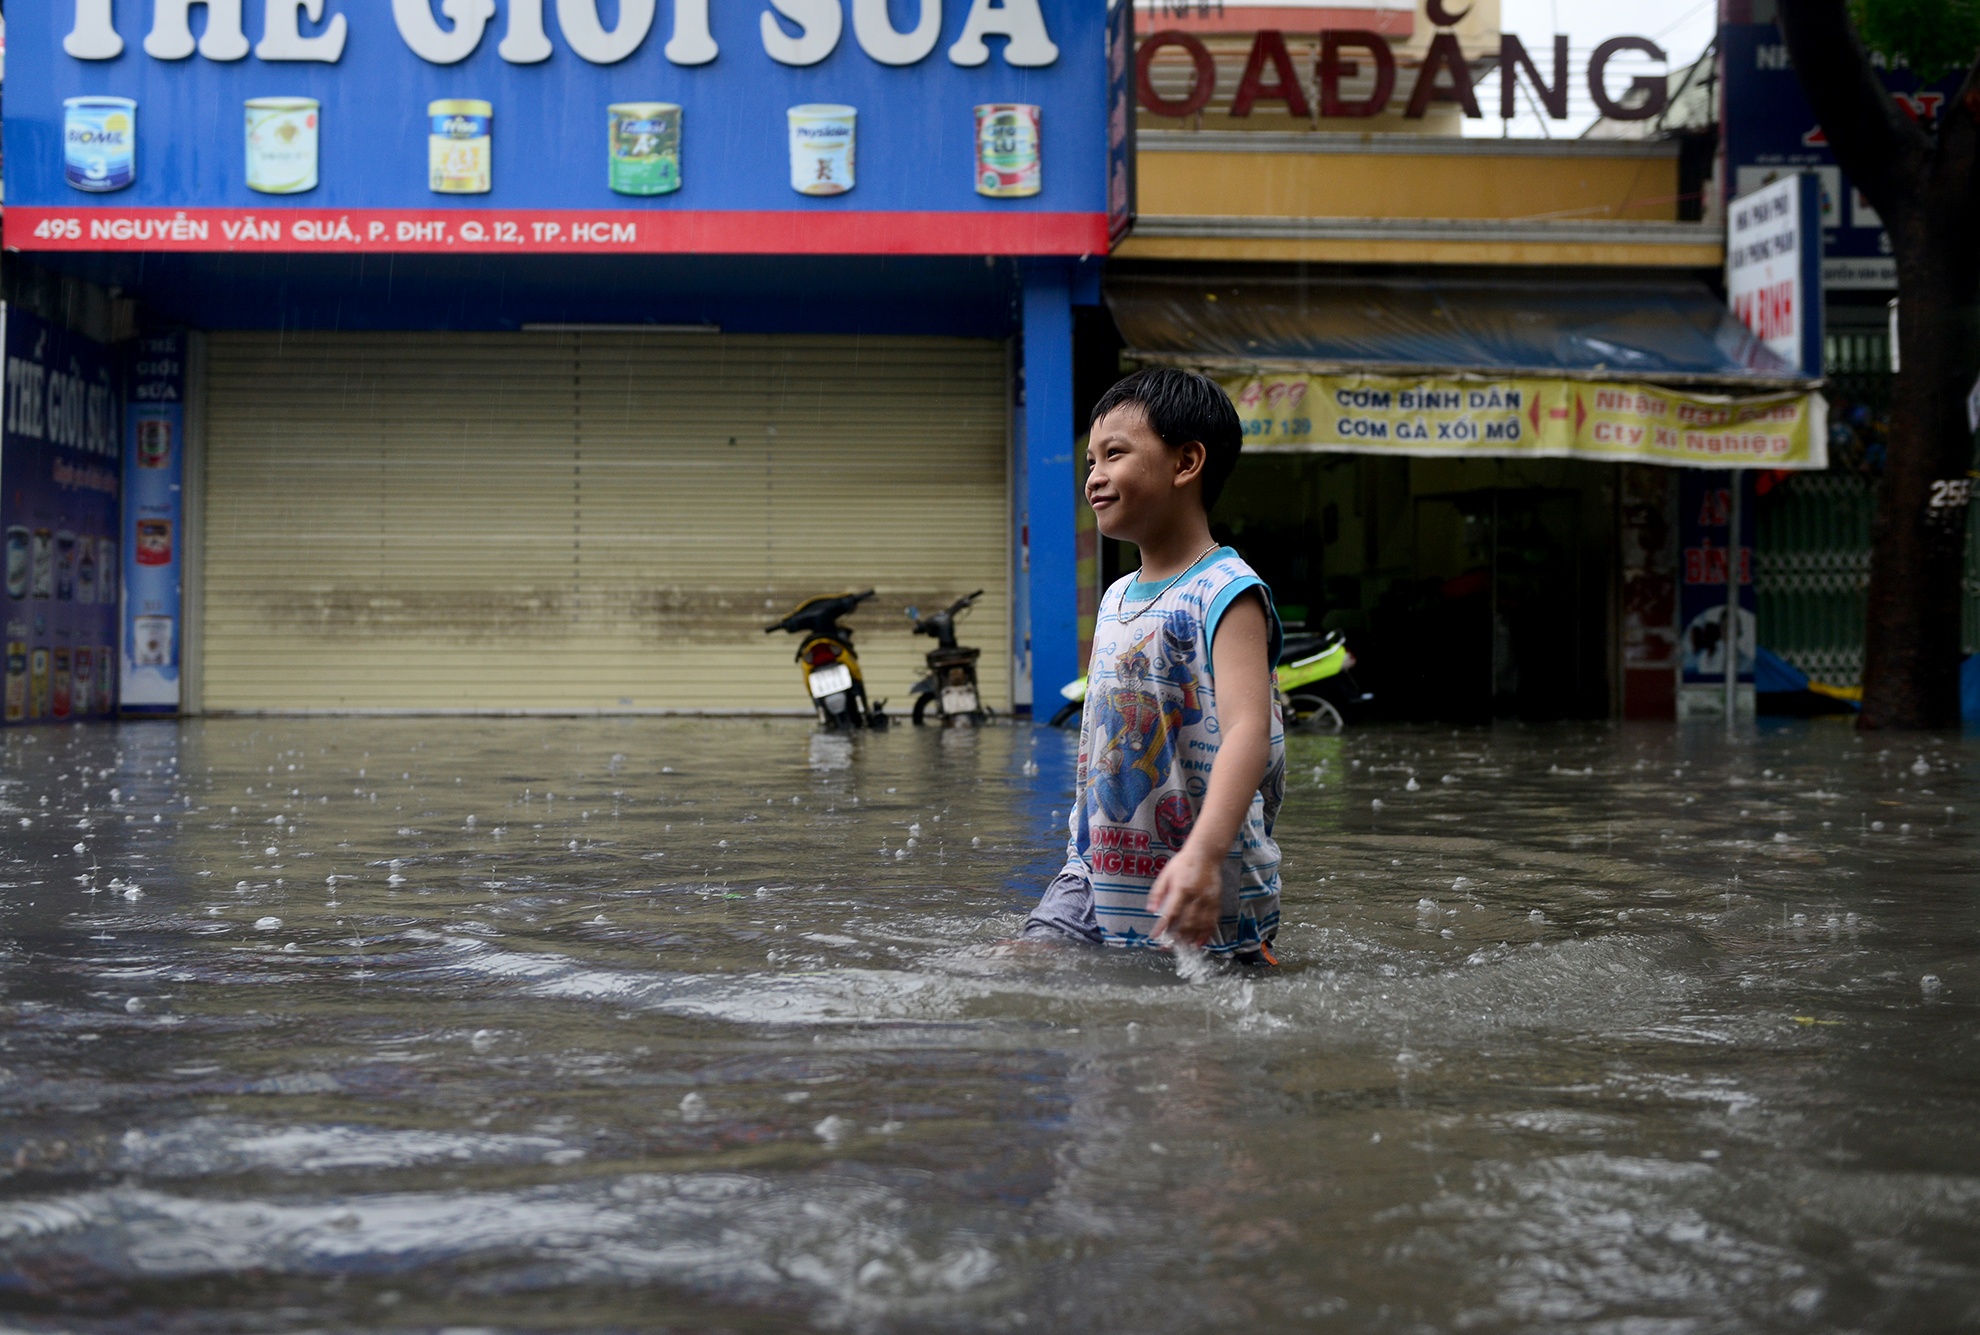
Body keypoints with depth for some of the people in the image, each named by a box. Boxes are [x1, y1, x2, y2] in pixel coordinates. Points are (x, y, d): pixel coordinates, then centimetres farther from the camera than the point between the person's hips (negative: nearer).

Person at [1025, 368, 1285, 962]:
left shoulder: (1226, 593, -14)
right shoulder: (1116, 599, 13)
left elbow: (1248, 729, -29)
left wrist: (1203, 856, -43)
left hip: (1207, 895, -7)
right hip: (1096, 877, 7)